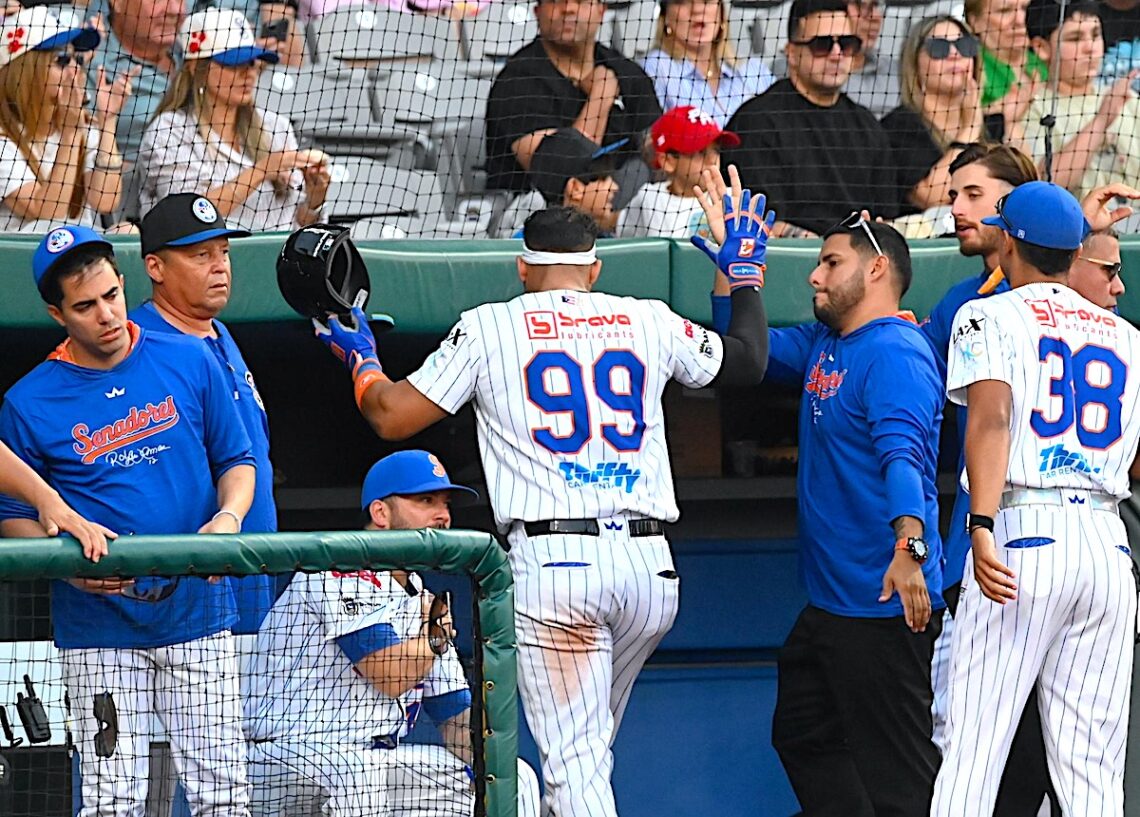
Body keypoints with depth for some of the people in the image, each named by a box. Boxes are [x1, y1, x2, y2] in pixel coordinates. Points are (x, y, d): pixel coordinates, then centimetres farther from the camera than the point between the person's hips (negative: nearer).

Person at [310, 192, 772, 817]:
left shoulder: (488, 328, 6)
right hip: (649, 563, 3)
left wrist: (359, 357, 28)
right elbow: (749, 361, 28)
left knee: (574, 756, -5)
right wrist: (745, 271, 45)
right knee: (588, 747, 21)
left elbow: (390, 415, 7)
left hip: (552, 564, -3)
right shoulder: (650, 321, 13)